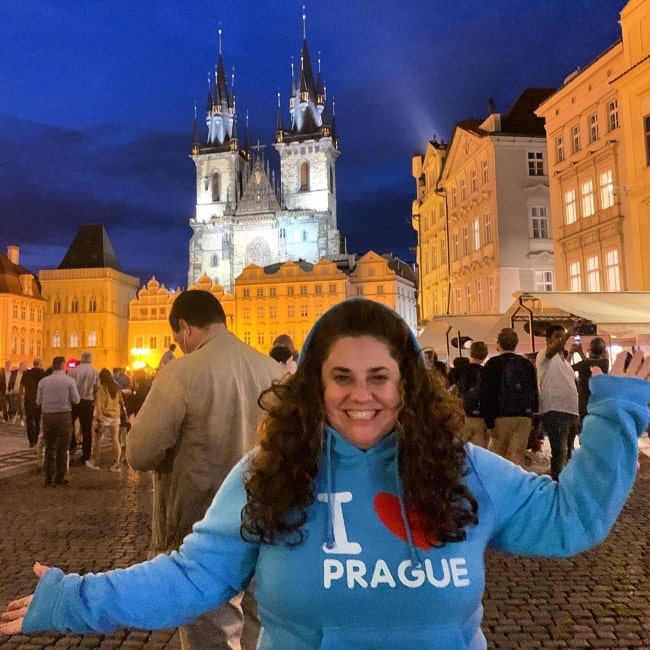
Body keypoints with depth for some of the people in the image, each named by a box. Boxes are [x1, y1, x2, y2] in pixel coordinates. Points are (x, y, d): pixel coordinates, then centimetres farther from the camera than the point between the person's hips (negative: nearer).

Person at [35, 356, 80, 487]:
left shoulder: (43, 381, 2)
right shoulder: (69, 380, -7)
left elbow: (38, 401, 6)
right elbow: (76, 400, -6)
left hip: (47, 416, 3)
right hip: (64, 415, -3)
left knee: (49, 448, 12)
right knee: (62, 449, 6)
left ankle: (49, 478, 14)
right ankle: (60, 478, 9)